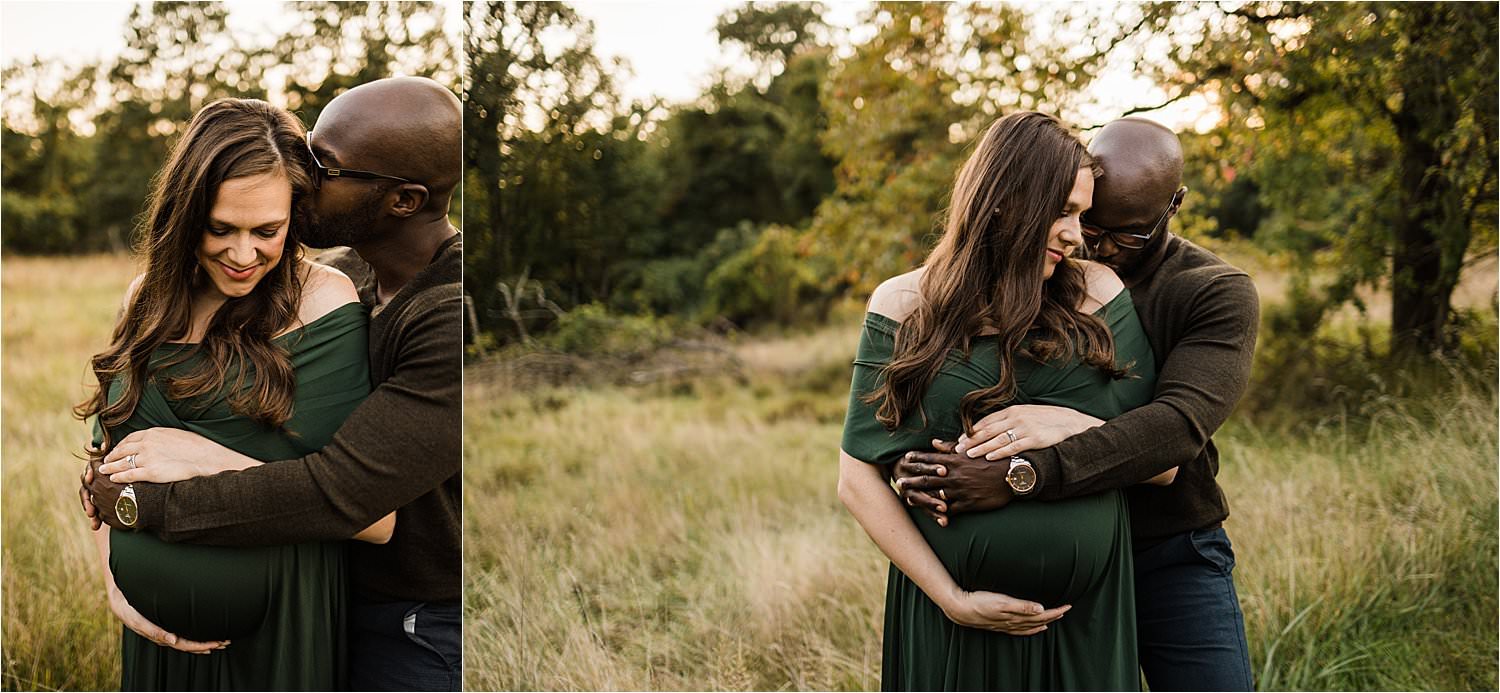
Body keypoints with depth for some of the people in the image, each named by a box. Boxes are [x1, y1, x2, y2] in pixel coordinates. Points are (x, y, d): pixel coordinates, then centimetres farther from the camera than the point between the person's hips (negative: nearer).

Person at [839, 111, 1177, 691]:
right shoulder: (905, 306, -2)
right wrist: (952, 599, -12)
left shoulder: (1096, 293, 2)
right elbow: (858, 478, -5)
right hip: (950, 616, -1)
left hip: (1087, 616, 2)